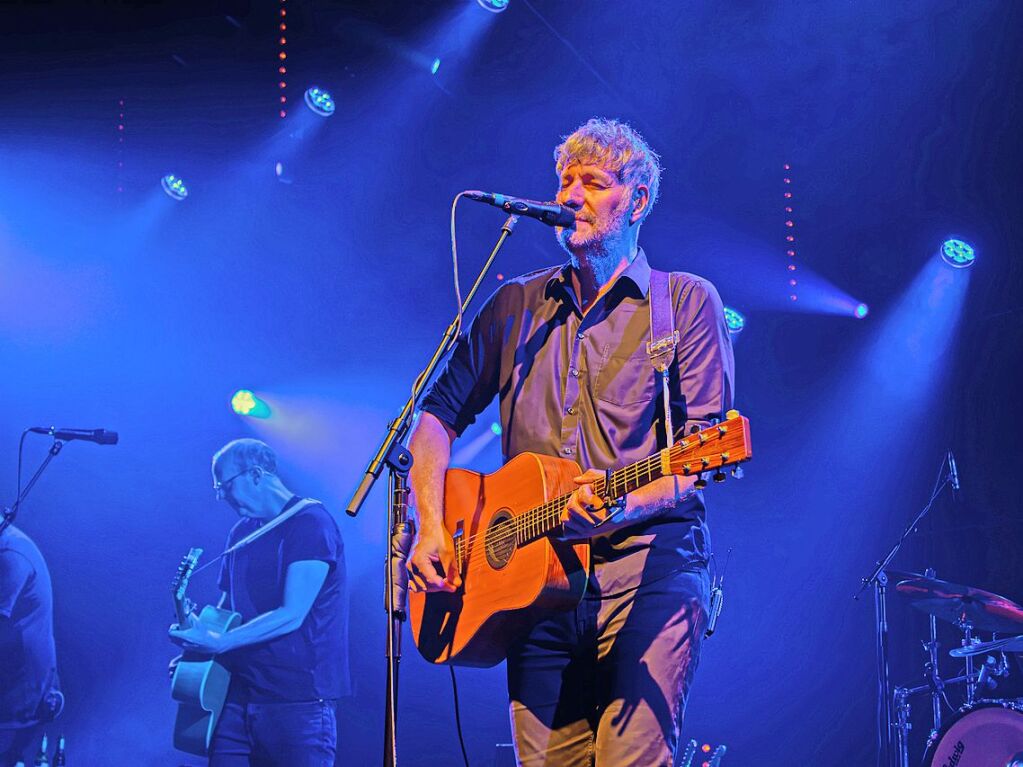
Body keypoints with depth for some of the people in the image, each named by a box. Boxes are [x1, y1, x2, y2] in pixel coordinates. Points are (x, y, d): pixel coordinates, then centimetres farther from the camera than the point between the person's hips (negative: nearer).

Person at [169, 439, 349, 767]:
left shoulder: (311, 522, -11)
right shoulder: (242, 532, 14)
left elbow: (291, 615, -19)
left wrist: (216, 642, -21)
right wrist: (194, 646, 4)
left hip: (298, 697, -7)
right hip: (241, 688, 7)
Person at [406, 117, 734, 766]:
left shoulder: (686, 302, 6)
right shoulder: (516, 305, 18)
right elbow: (441, 416, 17)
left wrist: (626, 505, -23)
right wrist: (431, 529, 2)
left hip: (648, 558, -4)